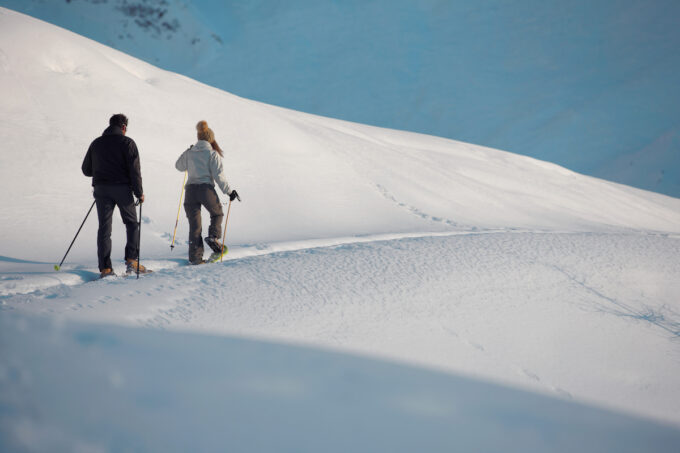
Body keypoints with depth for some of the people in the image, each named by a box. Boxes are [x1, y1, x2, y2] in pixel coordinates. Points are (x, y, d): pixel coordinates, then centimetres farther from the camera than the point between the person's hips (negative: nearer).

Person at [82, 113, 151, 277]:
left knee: (104, 228, 3)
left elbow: (86, 170, 16)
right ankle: (131, 261, 1)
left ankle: (105, 268, -2)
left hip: (101, 189, 3)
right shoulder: (127, 142, -2)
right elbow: (134, 170, -9)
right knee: (132, 224, 12)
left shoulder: (96, 143, 11)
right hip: (122, 188, -3)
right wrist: (139, 193, -3)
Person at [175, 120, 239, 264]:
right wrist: (228, 191, -1)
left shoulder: (189, 153, 9)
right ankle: (213, 237, 2)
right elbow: (218, 175, -9)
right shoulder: (212, 154, -3)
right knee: (217, 213, 24)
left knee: (194, 224, 5)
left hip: (190, 190, 3)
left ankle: (195, 256, 2)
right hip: (206, 189, -3)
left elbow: (179, 166, 28)